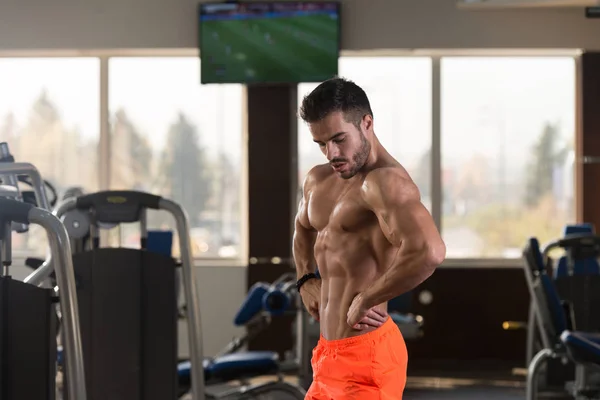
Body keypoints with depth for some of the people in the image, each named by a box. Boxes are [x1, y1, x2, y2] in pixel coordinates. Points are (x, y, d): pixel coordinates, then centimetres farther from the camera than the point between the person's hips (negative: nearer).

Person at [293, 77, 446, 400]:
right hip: (329, 353, 10)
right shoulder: (318, 181, 12)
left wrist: (363, 300, -23)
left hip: (365, 357, -10)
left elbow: (429, 252, -36)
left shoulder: (385, 182, -18)